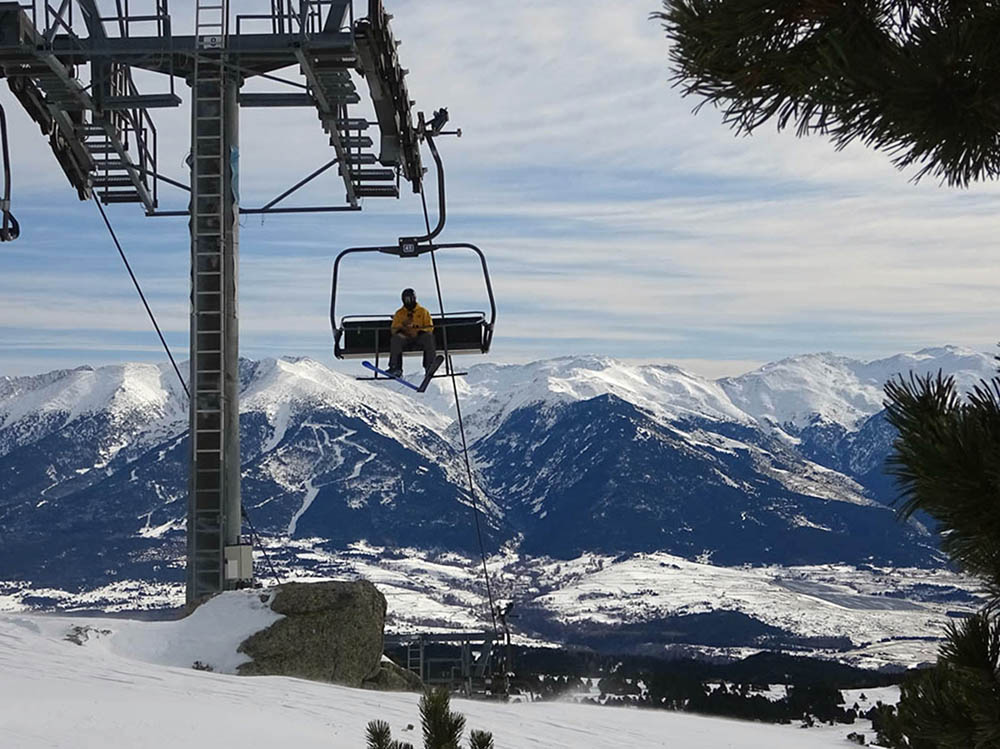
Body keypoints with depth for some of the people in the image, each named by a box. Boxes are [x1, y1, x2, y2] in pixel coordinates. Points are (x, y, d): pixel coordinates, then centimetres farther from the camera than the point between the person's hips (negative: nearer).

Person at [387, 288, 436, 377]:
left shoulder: (423, 311, 14)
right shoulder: (399, 313, 18)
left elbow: (429, 327, 7)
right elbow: (394, 329, 13)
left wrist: (419, 331, -13)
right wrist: (402, 325, -9)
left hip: (419, 338, -1)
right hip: (405, 338, 1)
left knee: (429, 336, -33)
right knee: (395, 339, -32)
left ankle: (429, 366, -33)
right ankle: (396, 368, -35)